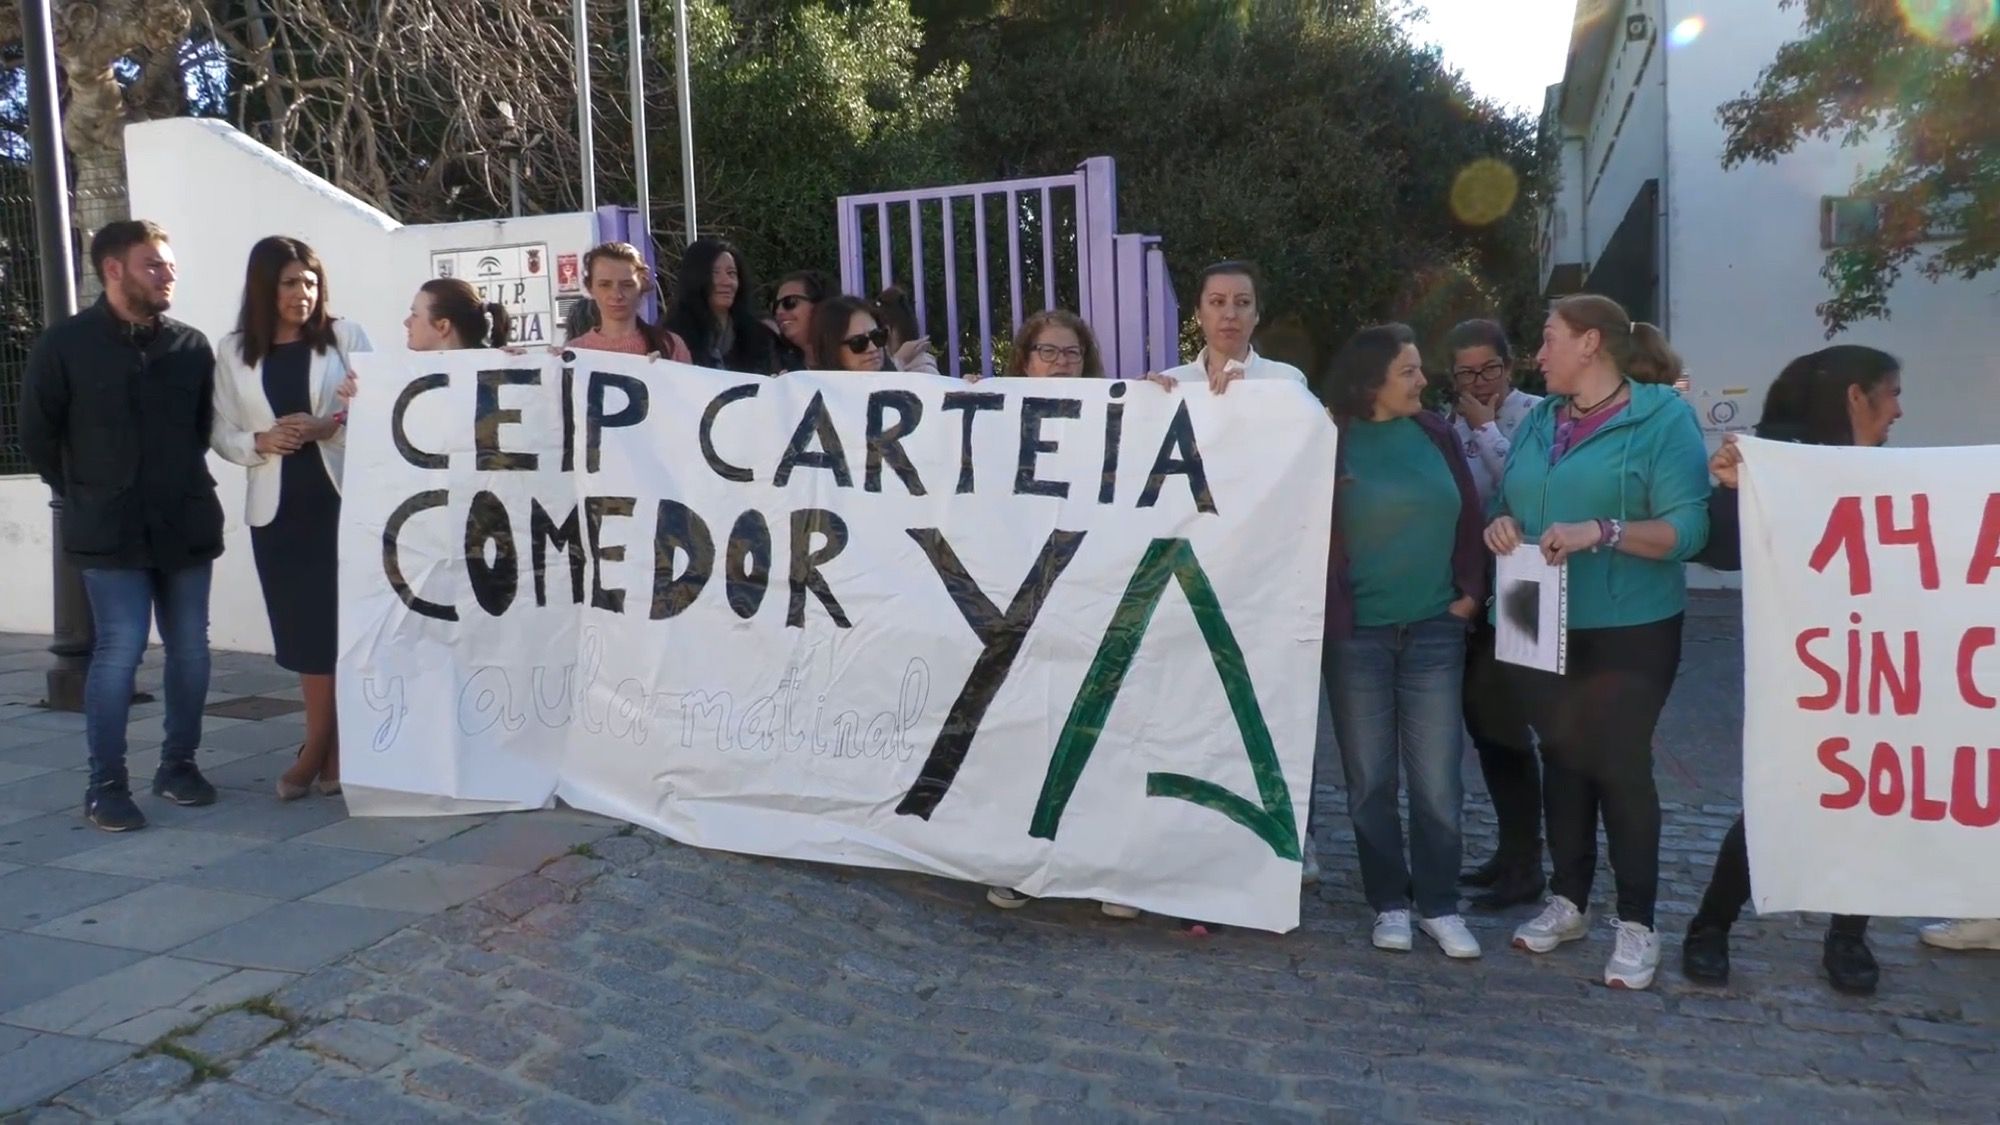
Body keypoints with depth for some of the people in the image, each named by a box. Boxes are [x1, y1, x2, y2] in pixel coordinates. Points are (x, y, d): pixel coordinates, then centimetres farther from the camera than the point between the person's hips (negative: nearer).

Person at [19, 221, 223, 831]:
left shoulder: (192, 345, 4)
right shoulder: (65, 344, -3)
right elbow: (38, 434, 4)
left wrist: (183, 485, 13)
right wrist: (85, 498, 7)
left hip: (186, 524, 3)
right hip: (111, 530, -3)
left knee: (190, 649, 7)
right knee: (120, 649, -7)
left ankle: (178, 763, 23)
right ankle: (106, 784, 4)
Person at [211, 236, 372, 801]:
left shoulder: (345, 336, 2)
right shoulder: (234, 351, 8)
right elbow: (222, 434, 7)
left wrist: (331, 427, -19)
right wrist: (261, 442, -12)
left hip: (345, 499, -2)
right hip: (277, 508, 3)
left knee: (346, 620, -2)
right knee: (303, 629, 6)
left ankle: (322, 749, 9)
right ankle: (328, 748, 17)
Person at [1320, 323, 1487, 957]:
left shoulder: (1434, 434, 6)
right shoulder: (1332, 441, -4)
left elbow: (1468, 515, 10)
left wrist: (1471, 590, 4)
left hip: (1434, 631, 2)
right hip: (1357, 634, -2)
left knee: (1437, 780, 3)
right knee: (1370, 780, 6)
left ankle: (1439, 906, 17)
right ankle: (1389, 904, 20)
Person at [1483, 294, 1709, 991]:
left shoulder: (1664, 417, -8)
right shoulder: (1538, 420, 11)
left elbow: (1687, 527, -16)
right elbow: (1507, 505, 15)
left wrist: (1601, 532, -28)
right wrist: (1500, 525, -7)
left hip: (1628, 630, -6)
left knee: (1621, 766, 0)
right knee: (1561, 760, 14)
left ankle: (1637, 925, 14)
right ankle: (1568, 901, 28)